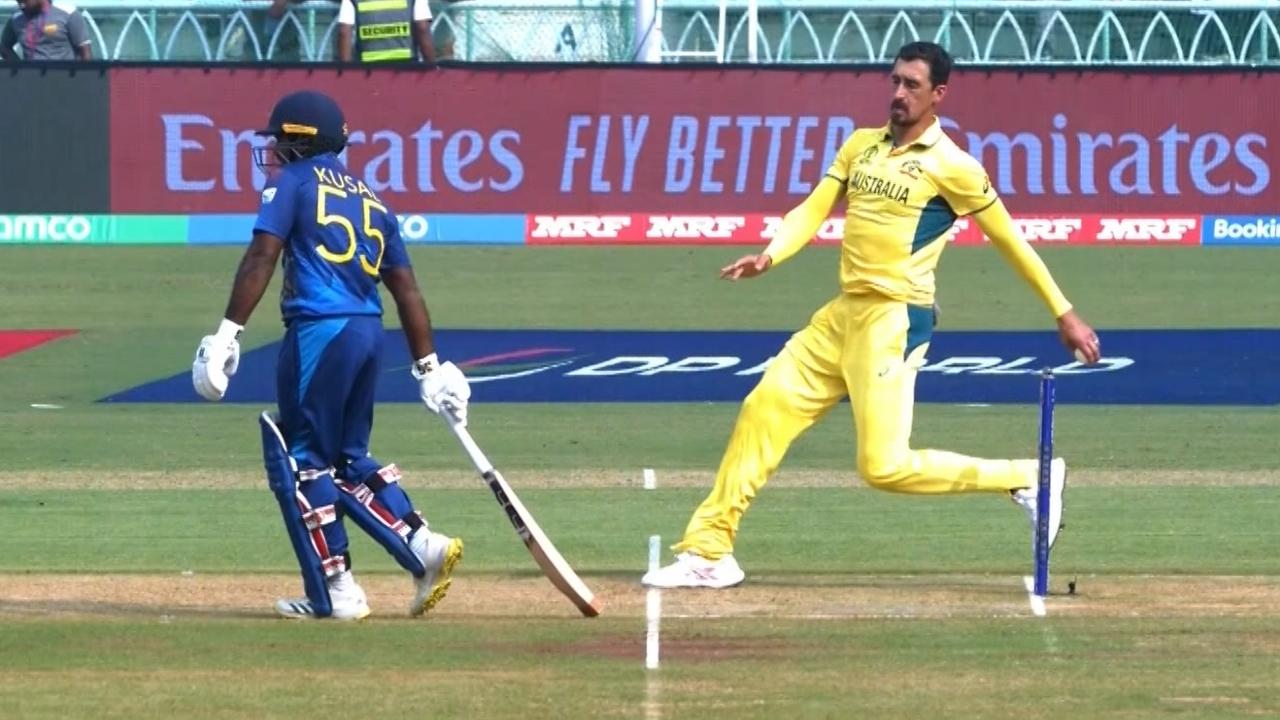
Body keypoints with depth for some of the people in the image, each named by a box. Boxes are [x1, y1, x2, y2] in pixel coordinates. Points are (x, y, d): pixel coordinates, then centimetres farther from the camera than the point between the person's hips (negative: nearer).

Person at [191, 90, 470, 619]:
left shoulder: (295, 182, 2)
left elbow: (262, 257, -11)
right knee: (348, 458, 19)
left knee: (300, 458, 1)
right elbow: (405, 287, 18)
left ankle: (334, 590, -3)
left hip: (318, 331, -7)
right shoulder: (371, 199, 20)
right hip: (368, 333, 7)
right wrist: (428, 366, 20)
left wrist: (228, 332, -15)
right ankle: (423, 546, 6)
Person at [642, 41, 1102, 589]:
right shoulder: (861, 145, 12)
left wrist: (1064, 315, -3)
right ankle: (708, 551, 10)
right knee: (763, 410, 4)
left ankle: (1024, 480, -3)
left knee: (884, 466, -14)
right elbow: (813, 210, 6)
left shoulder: (951, 165, -7)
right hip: (843, 314, 7)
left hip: (895, 321, -7)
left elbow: (1009, 240, -4)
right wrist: (770, 256, -15)